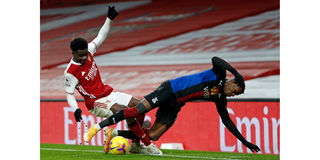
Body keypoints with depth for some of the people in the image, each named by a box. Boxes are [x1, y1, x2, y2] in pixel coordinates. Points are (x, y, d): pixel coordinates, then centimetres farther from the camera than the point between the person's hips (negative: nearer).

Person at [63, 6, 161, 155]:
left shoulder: (88, 51, -2)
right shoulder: (70, 73, -19)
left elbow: (101, 37, 9)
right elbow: (69, 93, -12)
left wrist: (109, 19, 0)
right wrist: (76, 109, -26)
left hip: (107, 93, 9)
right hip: (96, 103, -9)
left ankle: (135, 144, 8)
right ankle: (148, 145, -18)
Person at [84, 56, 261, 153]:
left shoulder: (220, 99, 9)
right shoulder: (219, 75, -9)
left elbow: (227, 120, 18)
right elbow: (215, 59, -28)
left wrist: (244, 141, 17)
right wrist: (235, 72, -35)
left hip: (174, 105, 7)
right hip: (170, 89, -7)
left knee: (152, 136, -7)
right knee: (138, 110, -23)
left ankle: (115, 134, 6)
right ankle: (99, 126, -14)